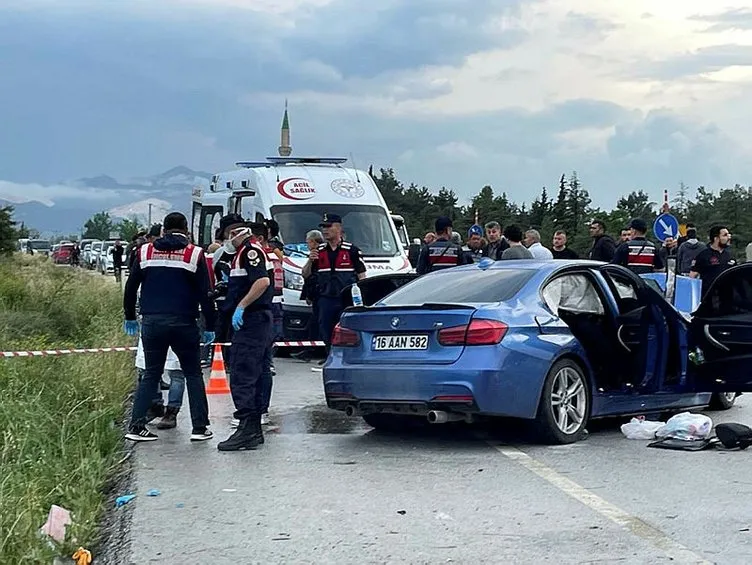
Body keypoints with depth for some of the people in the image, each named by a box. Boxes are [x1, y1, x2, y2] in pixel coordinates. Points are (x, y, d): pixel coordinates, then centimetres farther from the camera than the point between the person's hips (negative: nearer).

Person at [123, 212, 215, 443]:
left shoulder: (146, 251, 6)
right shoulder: (194, 254, -2)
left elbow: (131, 287, 9)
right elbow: (204, 294, -4)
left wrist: (130, 317, 20)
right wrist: (210, 326, 2)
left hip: (152, 322, 3)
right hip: (183, 324, -2)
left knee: (151, 374, 11)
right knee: (193, 374, 9)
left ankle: (136, 426, 4)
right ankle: (200, 427, 6)